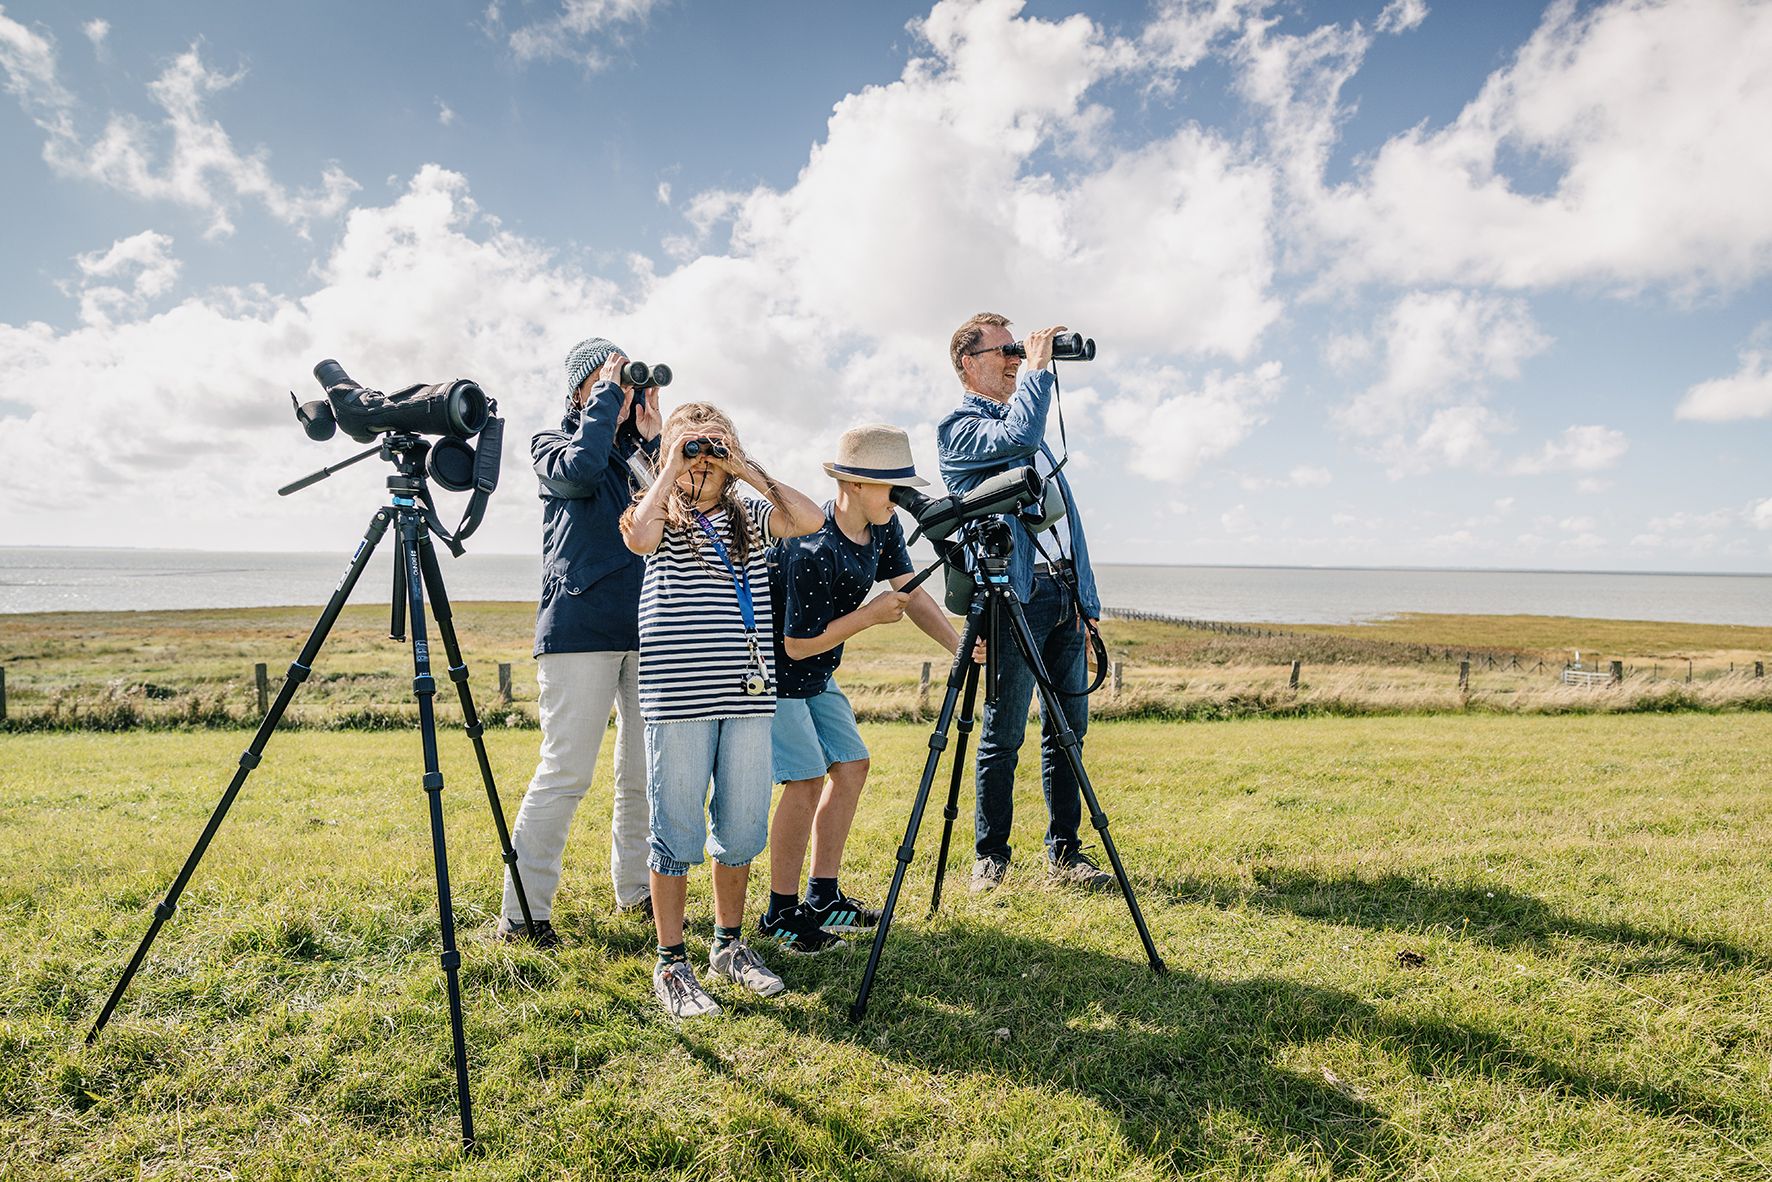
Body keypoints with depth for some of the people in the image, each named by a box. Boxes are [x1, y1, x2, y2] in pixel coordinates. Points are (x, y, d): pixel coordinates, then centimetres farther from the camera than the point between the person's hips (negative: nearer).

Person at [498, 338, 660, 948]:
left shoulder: (640, 453, 18)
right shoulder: (551, 445, 7)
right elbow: (581, 469, -18)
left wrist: (653, 443, -2)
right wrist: (606, 393, -7)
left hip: (646, 629, 5)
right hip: (580, 628, -5)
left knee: (646, 771, 7)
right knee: (565, 772, -7)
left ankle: (636, 890, 22)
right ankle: (522, 911, 3)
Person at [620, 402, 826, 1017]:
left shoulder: (748, 516, 14)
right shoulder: (662, 516, 4)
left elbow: (811, 520, -3)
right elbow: (639, 537, -21)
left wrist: (745, 468, -3)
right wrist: (672, 470, -10)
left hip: (747, 693, 4)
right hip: (679, 695, -4)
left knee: (742, 827, 11)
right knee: (678, 830, 2)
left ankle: (729, 944, 28)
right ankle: (671, 965, 14)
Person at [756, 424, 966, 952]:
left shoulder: (883, 527, -6)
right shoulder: (812, 550, -32)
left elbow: (911, 593, -1)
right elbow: (797, 644, -26)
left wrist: (960, 644, -14)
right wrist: (869, 614, -21)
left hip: (815, 674, 9)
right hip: (772, 671, -9)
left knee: (851, 765, 6)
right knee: (807, 778, -12)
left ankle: (823, 898, 18)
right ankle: (780, 912, 5)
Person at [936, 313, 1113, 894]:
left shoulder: (1022, 420, 24)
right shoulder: (958, 426, 0)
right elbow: (1019, 437, -23)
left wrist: (1085, 599, 18)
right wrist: (1038, 367, -7)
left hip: (1064, 592, 7)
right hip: (1015, 597, -7)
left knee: (1068, 730, 7)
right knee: (1004, 735, 0)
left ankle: (1064, 853, 16)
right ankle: (990, 856, 12)